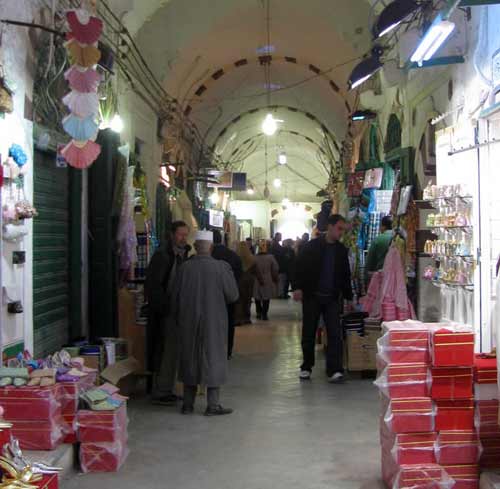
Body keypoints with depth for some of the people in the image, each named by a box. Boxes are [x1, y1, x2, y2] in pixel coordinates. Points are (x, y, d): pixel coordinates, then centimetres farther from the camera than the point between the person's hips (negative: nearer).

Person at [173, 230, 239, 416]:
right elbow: (233, 296, -7)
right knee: (213, 360, 7)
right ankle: (212, 405, 8)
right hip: (213, 323, -2)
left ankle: (188, 404, 20)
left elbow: (176, 297, 1)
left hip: (189, 323, 3)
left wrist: (179, 320, 14)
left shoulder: (185, 267, -7)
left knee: (190, 359, 14)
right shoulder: (221, 267, -13)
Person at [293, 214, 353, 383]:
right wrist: (298, 287, -15)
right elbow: (300, 267, -3)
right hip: (312, 296, -2)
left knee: (335, 334, -8)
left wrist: (348, 296, 17)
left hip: (333, 298, 2)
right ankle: (306, 367, 21)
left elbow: (346, 275, 17)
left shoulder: (342, 250, 10)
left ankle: (335, 370, -10)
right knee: (309, 333, 7)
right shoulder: (312, 246, -1)